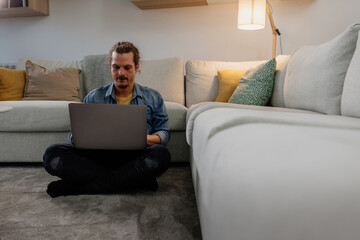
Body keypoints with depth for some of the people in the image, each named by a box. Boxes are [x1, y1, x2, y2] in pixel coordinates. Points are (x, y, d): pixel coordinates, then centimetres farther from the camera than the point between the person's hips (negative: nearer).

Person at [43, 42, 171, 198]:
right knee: (53, 155, -23)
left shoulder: (153, 97, 12)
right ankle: (136, 179, -23)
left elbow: (164, 133, 9)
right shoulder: (94, 97, 13)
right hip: (99, 157, 1)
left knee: (160, 155, -36)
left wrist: (146, 138, -15)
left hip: (134, 158, -1)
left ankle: (79, 186, -25)